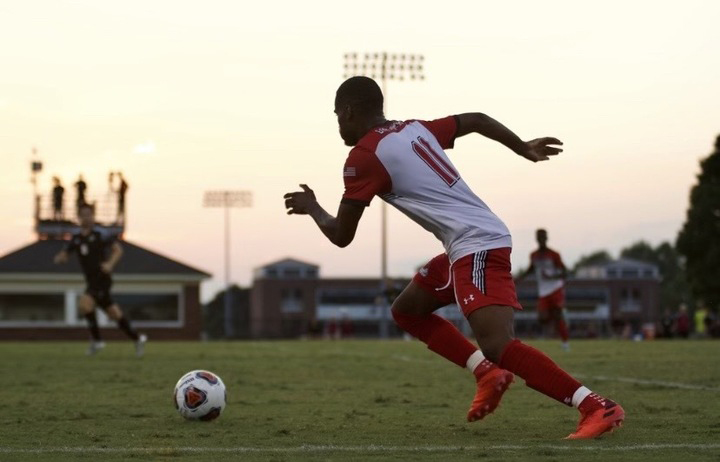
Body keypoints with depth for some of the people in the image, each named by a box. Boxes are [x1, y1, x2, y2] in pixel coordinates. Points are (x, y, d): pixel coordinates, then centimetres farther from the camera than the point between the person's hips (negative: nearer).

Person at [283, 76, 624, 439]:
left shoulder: (363, 156, -7)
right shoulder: (415, 129, 17)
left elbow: (341, 236, -2)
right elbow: (477, 120, 26)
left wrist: (310, 208, 18)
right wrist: (523, 149, 38)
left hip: (477, 246, -10)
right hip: (470, 245, 10)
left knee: (497, 348, -21)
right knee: (406, 310, 21)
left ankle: (599, 408, -27)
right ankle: (488, 373, 11)